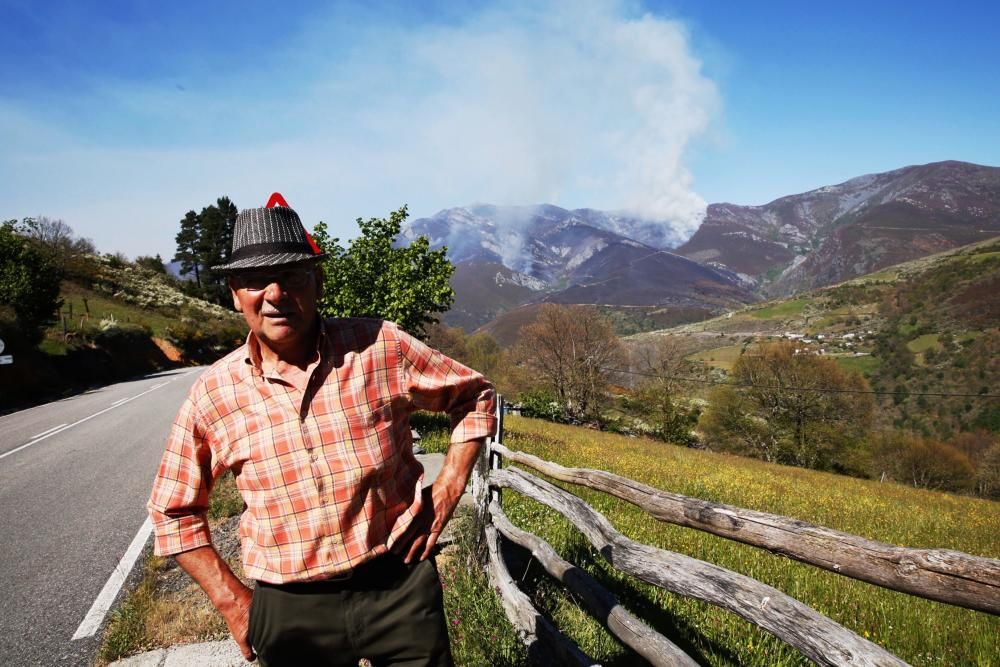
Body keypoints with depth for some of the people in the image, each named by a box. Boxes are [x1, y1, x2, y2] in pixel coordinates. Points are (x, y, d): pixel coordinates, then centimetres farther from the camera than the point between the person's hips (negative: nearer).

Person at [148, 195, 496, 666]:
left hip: (399, 586, -1)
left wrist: (445, 494, -5)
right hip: (289, 610, 2)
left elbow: (474, 397, 1)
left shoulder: (380, 348, -12)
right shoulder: (211, 396, -7)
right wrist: (230, 600, 1)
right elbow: (174, 511, 7)